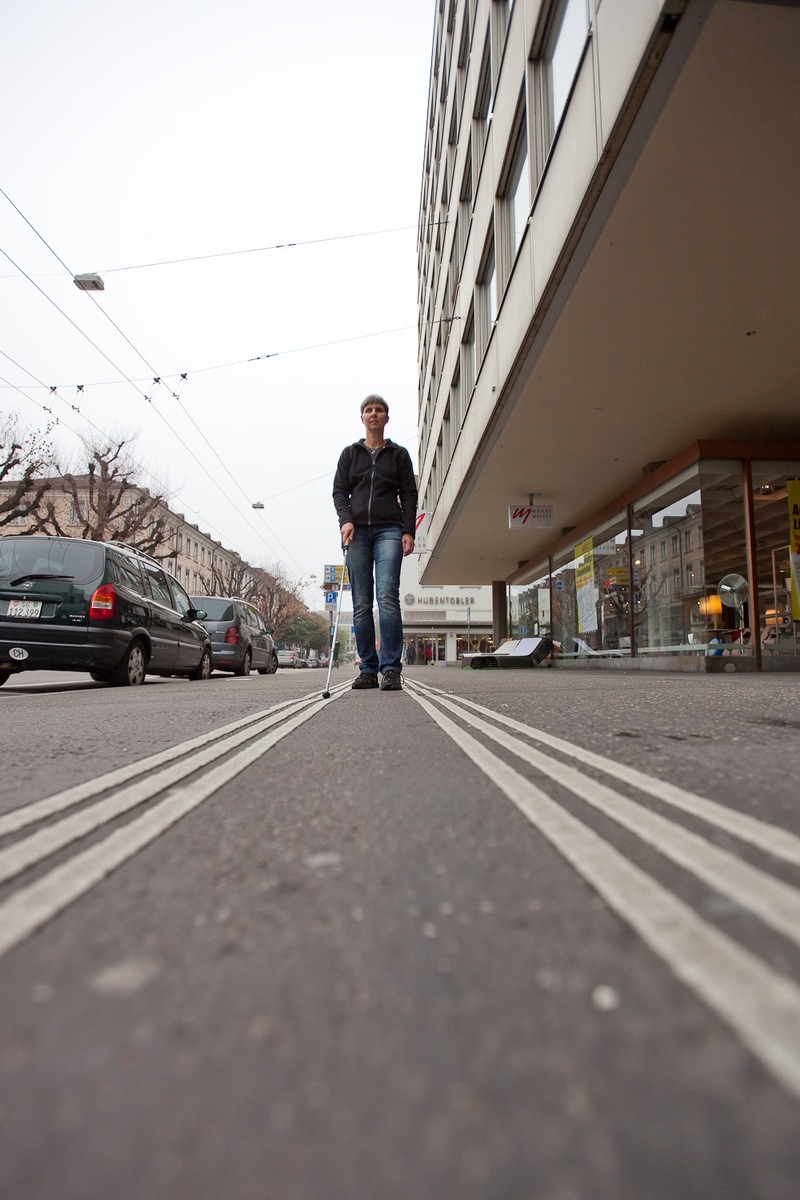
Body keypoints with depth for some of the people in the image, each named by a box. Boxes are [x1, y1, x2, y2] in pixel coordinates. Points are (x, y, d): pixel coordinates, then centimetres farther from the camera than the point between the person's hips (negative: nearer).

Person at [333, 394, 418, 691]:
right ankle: (369, 669, 4)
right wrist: (345, 519, -7)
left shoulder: (399, 454, 15)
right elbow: (339, 491, 11)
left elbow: (409, 495, 10)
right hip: (357, 532, 2)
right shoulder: (350, 453, 18)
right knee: (362, 603, -1)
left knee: (387, 597, -17)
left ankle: (391, 669, -15)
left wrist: (408, 531, -3)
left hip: (389, 530, -2)